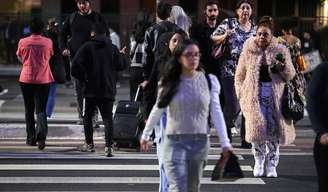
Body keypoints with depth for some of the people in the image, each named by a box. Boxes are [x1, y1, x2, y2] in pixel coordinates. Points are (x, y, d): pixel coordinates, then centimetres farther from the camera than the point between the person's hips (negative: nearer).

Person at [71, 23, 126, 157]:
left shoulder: (87, 47, -3)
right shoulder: (113, 48, 4)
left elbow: (76, 65, -11)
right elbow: (121, 66, 5)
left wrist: (83, 78, 2)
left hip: (91, 89, -1)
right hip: (109, 89, 2)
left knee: (87, 116, 16)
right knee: (108, 118, 0)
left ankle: (89, 144, 21)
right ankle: (108, 146, -12)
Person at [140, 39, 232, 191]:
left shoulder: (209, 81, 1)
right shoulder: (169, 83, 0)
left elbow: (216, 113, 1)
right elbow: (157, 110, 12)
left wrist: (225, 143, -5)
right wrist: (145, 135, 21)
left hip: (200, 142, 2)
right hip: (174, 142, -2)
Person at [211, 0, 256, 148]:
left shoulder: (255, 29, 14)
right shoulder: (228, 23, 3)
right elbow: (213, 39, 2)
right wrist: (225, 36, -15)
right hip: (230, 70, -3)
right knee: (233, 104, -13)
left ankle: (246, 138, 8)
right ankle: (227, 126, 17)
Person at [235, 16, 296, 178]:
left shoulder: (281, 50, 7)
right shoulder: (248, 50, 7)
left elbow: (291, 75, 8)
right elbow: (239, 75, 13)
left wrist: (283, 68, -13)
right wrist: (241, 94, 5)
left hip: (275, 94, 1)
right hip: (254, 94, 0)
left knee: (274, 128, -3)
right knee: (258, 126, -12)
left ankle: (271, 164, 10)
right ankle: (259, 160, 8)